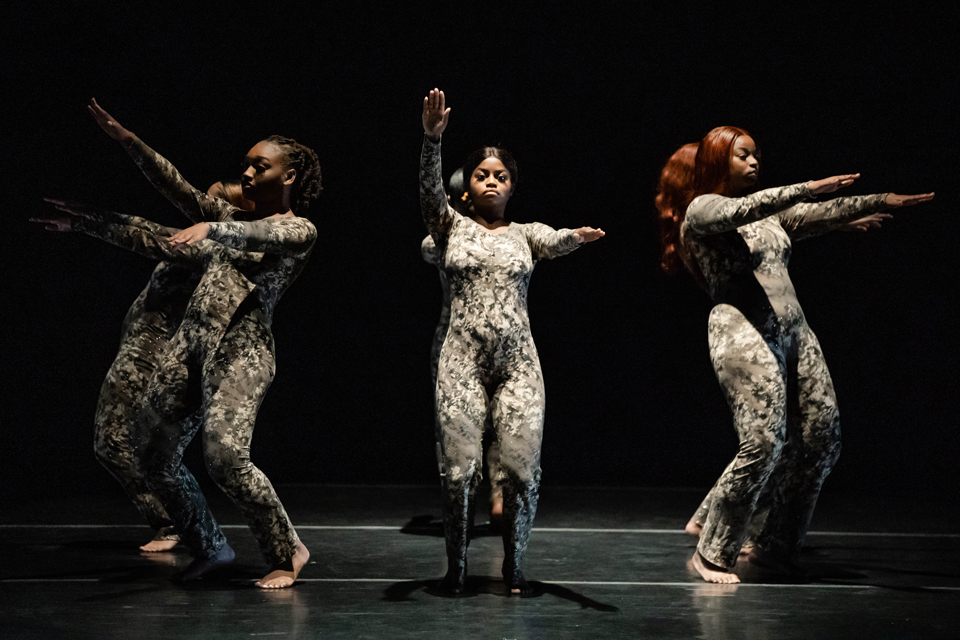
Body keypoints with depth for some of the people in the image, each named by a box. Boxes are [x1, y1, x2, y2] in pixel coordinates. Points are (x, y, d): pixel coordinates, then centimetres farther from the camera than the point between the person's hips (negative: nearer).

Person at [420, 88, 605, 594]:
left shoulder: (525, 233, 13)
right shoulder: (452, 227, 10)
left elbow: (553, 243, -9)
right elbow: (429, 191, -8)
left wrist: (574, 238, -34)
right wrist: (431, 137, -25)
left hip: (518, 362, 1)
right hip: (462, 360, -1)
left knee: (522, 469, -5)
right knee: (459, 470, -5)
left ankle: (513, 565, 14)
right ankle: (456, 567, 14)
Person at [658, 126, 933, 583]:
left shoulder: (771, 213, 22)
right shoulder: (702, 210, -1)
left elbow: (822, 216, 15)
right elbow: (743, 210, -20)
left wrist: (881, 201, 5)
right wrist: (809, 188, -27)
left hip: (794, 331, 8)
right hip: (744, 334, -8)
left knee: (821, 436, 1)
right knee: (764, 442, -17)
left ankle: (776, 547, 14)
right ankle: (712, 554, -3)